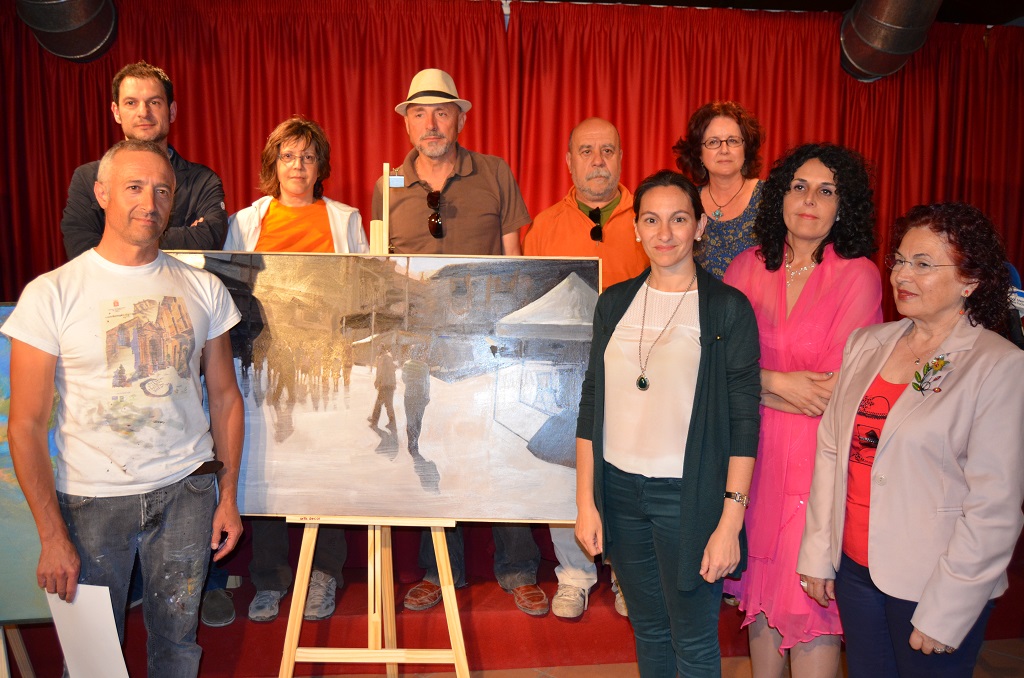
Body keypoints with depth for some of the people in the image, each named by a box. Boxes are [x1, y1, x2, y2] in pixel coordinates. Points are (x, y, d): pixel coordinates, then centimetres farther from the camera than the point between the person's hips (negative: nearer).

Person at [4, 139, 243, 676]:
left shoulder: (203, 289, 1)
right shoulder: (51, 295, -8)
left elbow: (224, 396, 6)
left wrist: (228, 495, 4)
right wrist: (51, 535, -9)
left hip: (187, 490, 2)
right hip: (91, 498, -1)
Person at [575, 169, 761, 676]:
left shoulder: (727, 308, -7)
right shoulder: (614, 303, 5)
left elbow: (744, 420, -8)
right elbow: (591, 406, 7)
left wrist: (730, 521, -13)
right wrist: (585, 501, 4)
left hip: (689, 494, -3)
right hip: (618, 488, 4)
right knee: (647, 629, 21)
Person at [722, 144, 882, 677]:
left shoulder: (859, 275, -7)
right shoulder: (748, 267, 3)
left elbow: (835, 390, -12)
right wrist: (778, 382, -14)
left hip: (820, 453, -3)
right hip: (754, 452, 4)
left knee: (812, 593, 3)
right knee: (762, 582, 16)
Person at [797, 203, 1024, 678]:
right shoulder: (865, 344, 3)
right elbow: (830, 451, 5)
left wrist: (943, 613, -14)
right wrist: (818, 555, 5)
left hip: (931, 585, -4)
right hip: (854, 568, 5)